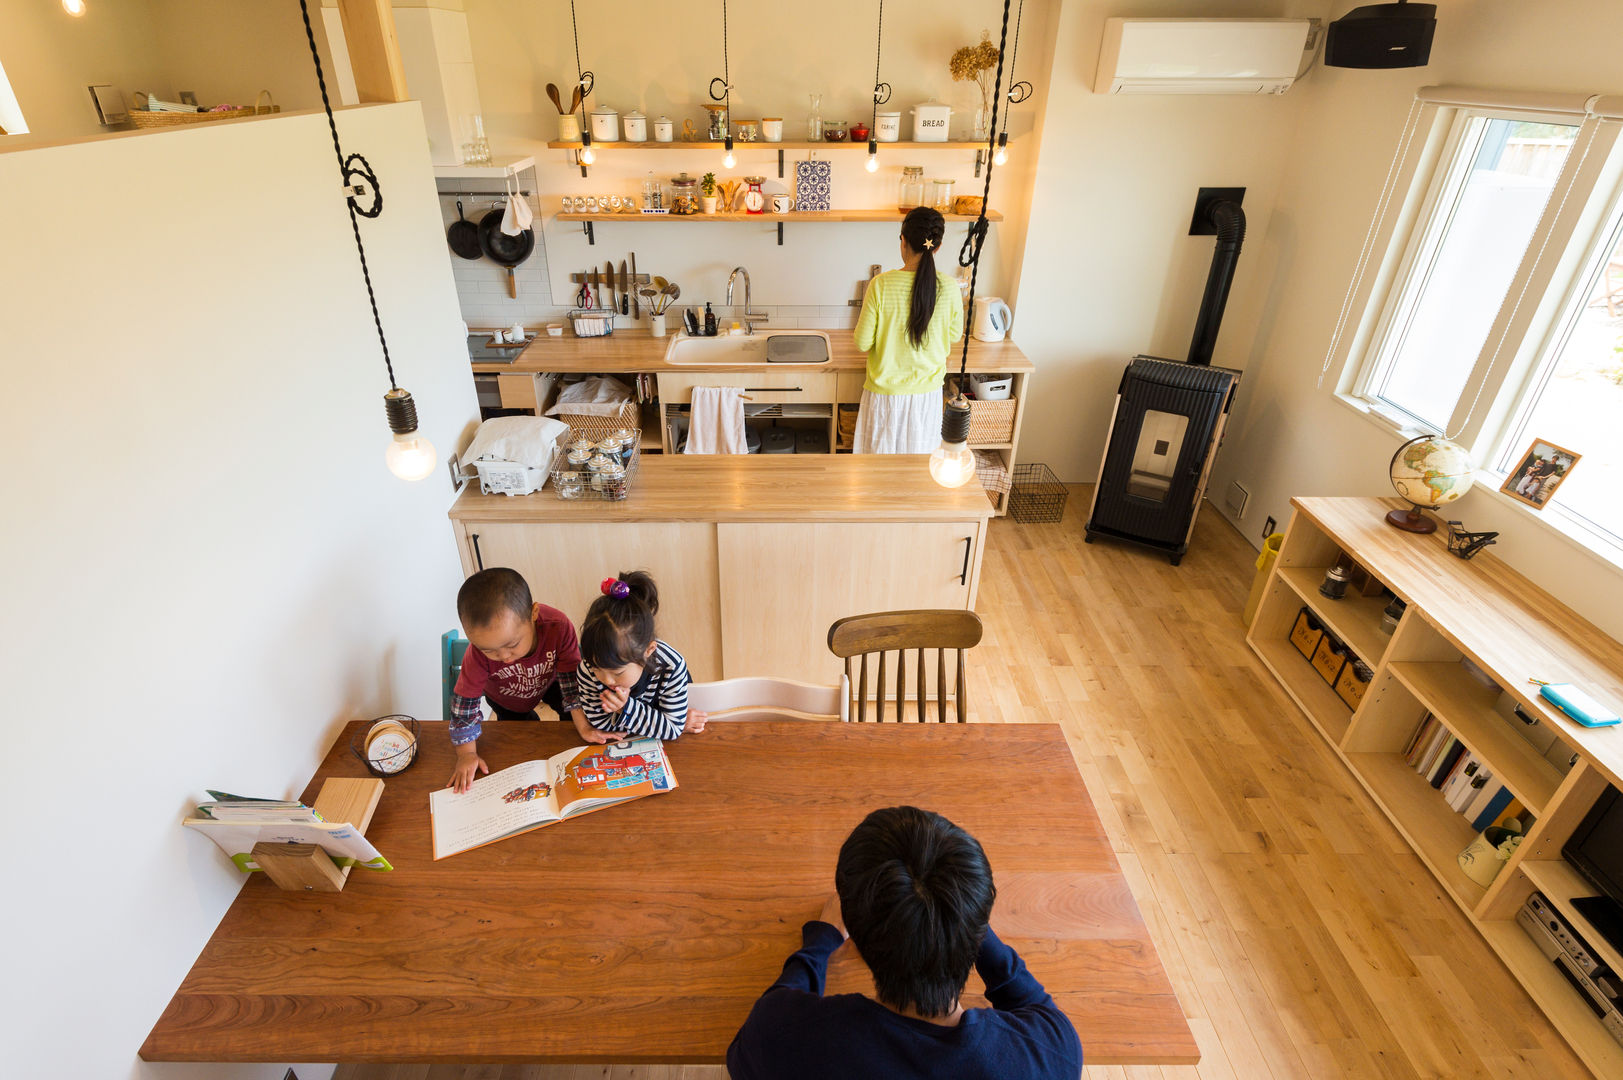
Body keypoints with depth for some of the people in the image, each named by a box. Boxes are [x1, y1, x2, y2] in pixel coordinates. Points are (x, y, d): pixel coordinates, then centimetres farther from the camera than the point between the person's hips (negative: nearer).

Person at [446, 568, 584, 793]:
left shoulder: (559, 626, -44)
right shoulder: (479, 652, -42)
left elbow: (573, 679, -33)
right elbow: (464, 699, -29)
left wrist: (584, 726, -34)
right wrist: (467, 754, -25)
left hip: (548, 681, 0)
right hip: (506, 698, 0)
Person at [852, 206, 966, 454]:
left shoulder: (881, 284, -18)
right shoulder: (949, 288, -12)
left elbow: (863, 343, -12)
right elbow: (954, 336, 4)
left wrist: (861, 320, 10)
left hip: (885, 392, -2)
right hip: (927, 394, 2)